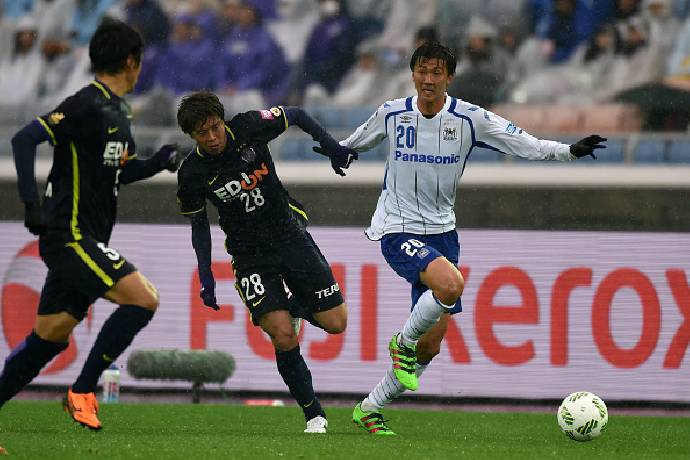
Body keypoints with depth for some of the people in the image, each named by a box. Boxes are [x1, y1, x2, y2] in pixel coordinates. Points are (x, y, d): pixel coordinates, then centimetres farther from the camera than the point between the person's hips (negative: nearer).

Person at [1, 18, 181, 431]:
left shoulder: (119, 111, 16)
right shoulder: (88, 105, -14)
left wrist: (160, 161, 10)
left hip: (87, 241, 10)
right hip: (70, 237, -10)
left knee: (50, 338, 10)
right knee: (144, 298, -18)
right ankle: (83, 391, -11)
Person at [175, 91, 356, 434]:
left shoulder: (249, 128, -12)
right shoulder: (192, 173, -11)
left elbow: (297, 116, 5)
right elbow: (198, 224, 4)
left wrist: (333, 148, -3)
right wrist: (206, 275, -2)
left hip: (289, 234, 2)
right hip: (250, 256, -2)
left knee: (335, 324, -4)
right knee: (283, 336, -19)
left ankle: (295, 305, 30)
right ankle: (313, 414, -2)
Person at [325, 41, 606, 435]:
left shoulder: (469, 119, -6)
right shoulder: (392, 114, -5)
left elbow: (526, 145, -12)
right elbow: (358, 143, 18)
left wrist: (570, 151, -26)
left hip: (441, 231, 3)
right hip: (398, 232, -3)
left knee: (430, 345, 4)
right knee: (451, 284, -33)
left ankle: (371, 408, 21)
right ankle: (403, 342, -7)